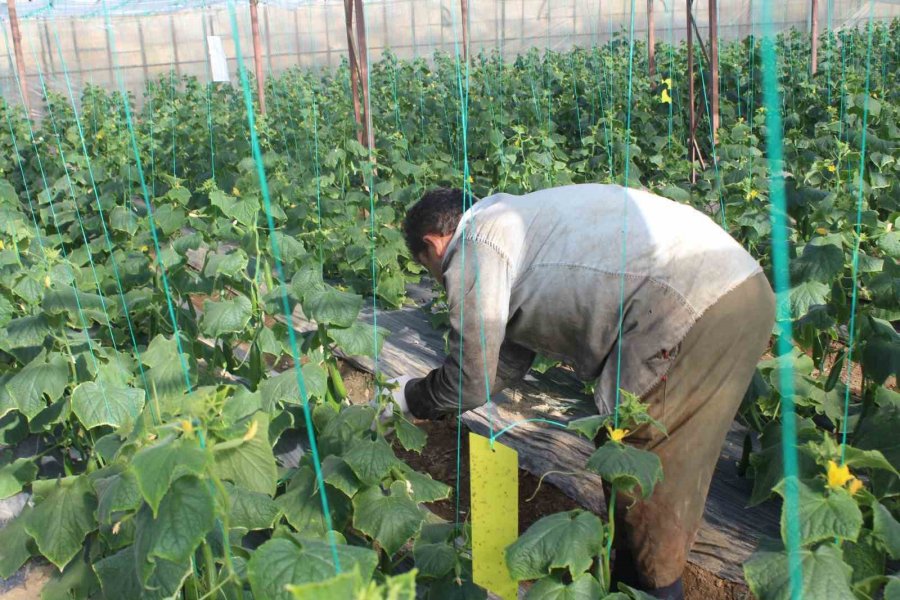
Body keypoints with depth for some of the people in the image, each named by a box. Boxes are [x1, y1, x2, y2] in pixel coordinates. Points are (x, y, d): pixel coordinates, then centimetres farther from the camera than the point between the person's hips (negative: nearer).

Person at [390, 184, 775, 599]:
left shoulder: (472, 244, -1)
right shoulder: (510, 220, 26)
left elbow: (471, 383, 4)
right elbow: (508, 364, 30)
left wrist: (411, 397, 23)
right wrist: (430, 393, 36)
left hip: (693, 309, -10)